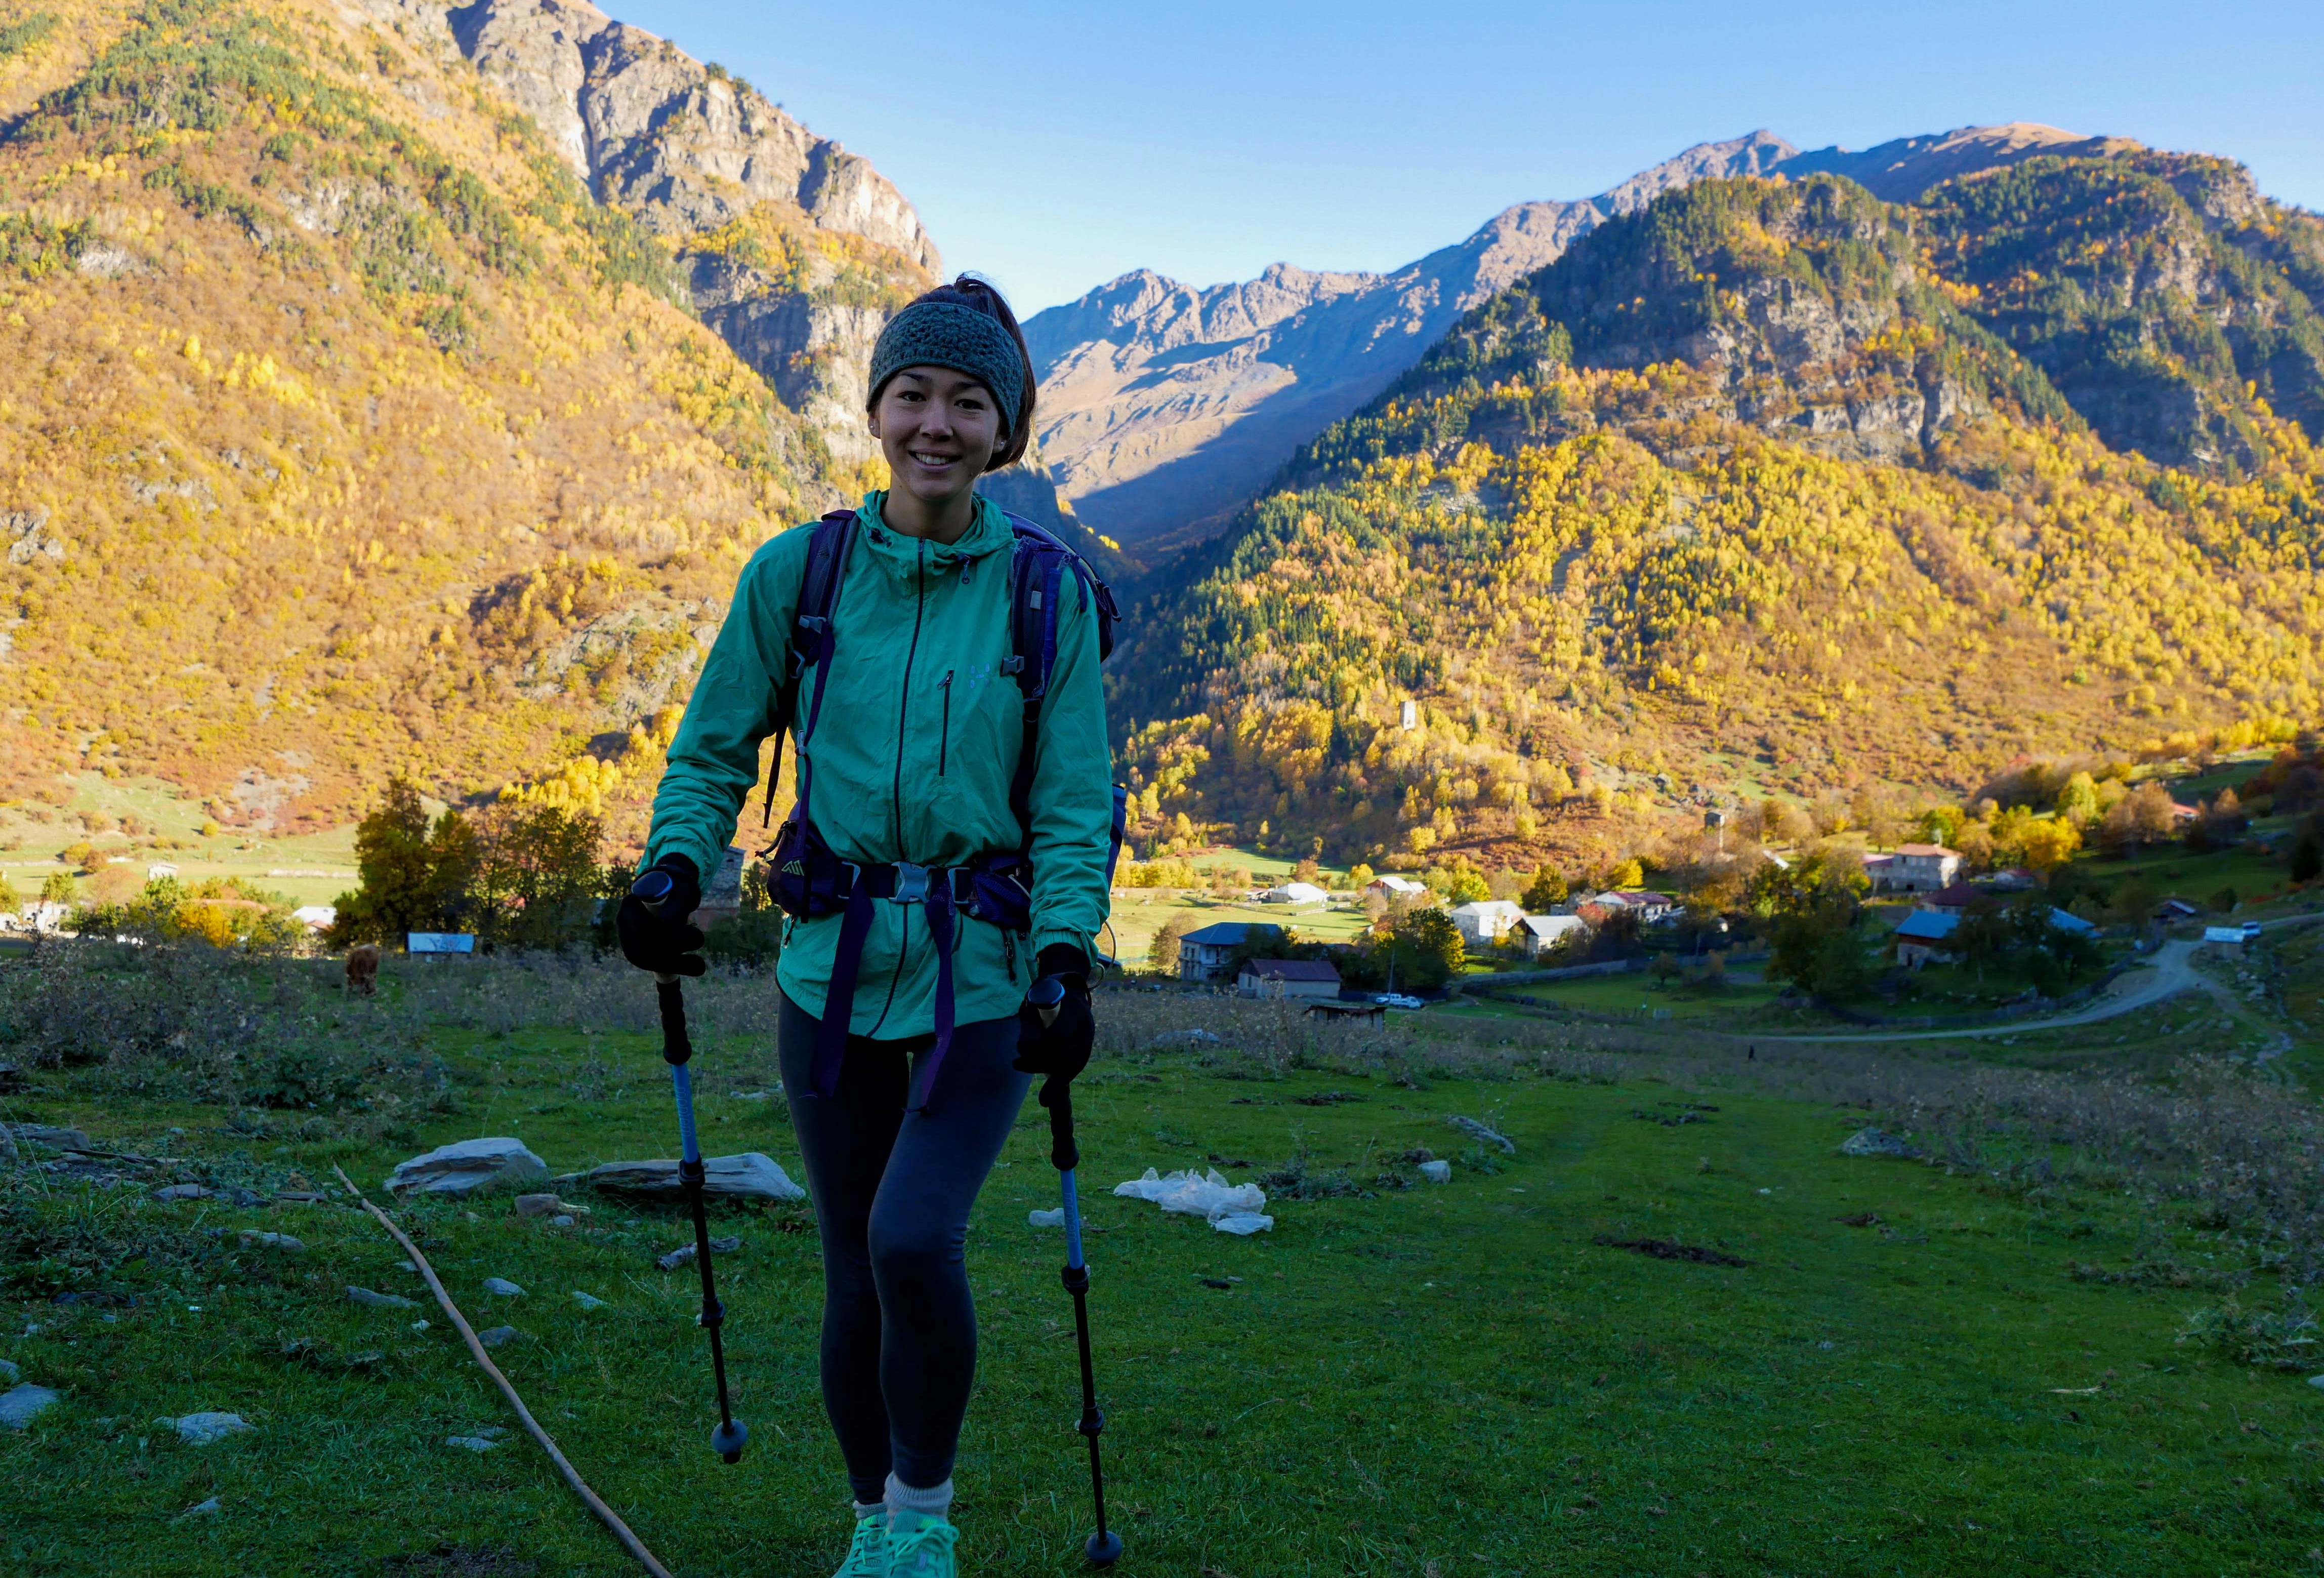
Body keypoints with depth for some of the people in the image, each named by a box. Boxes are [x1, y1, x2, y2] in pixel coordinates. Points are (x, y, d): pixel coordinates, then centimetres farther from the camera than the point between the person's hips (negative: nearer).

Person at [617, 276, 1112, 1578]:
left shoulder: (1046, 598, -4)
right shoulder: (798, 573, -2)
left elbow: (1075, 812, -3)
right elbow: (713, 752, 6)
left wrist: (1067, 961, -16)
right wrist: (674, 874, -11)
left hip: (982, 980, -2)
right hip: (833, 975, 2)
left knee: (915, 1240, -20)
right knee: (856, 1274, 10)